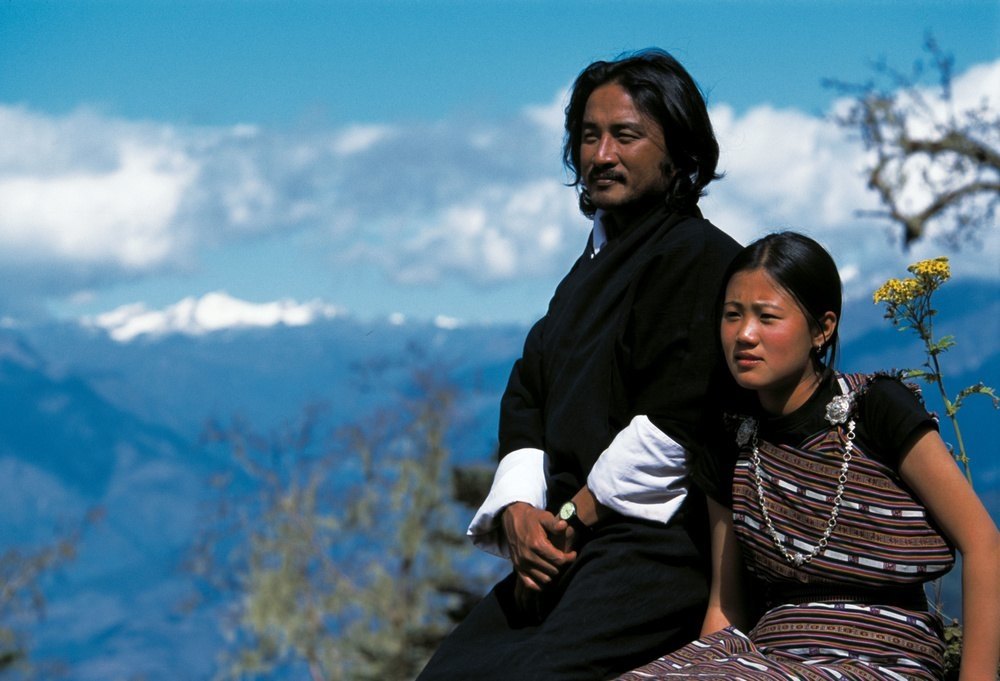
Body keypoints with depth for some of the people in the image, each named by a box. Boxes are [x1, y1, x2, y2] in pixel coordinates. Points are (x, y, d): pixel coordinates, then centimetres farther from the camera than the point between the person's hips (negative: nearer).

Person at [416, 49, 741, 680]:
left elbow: (672, 427, -14)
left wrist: (571, 519, -9)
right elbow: (526, 405, 17)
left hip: (657, 543, -8)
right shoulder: (592, 268, 22)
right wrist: (518, 511, -2)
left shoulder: (700, 257, -5)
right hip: (570, 545, 8)